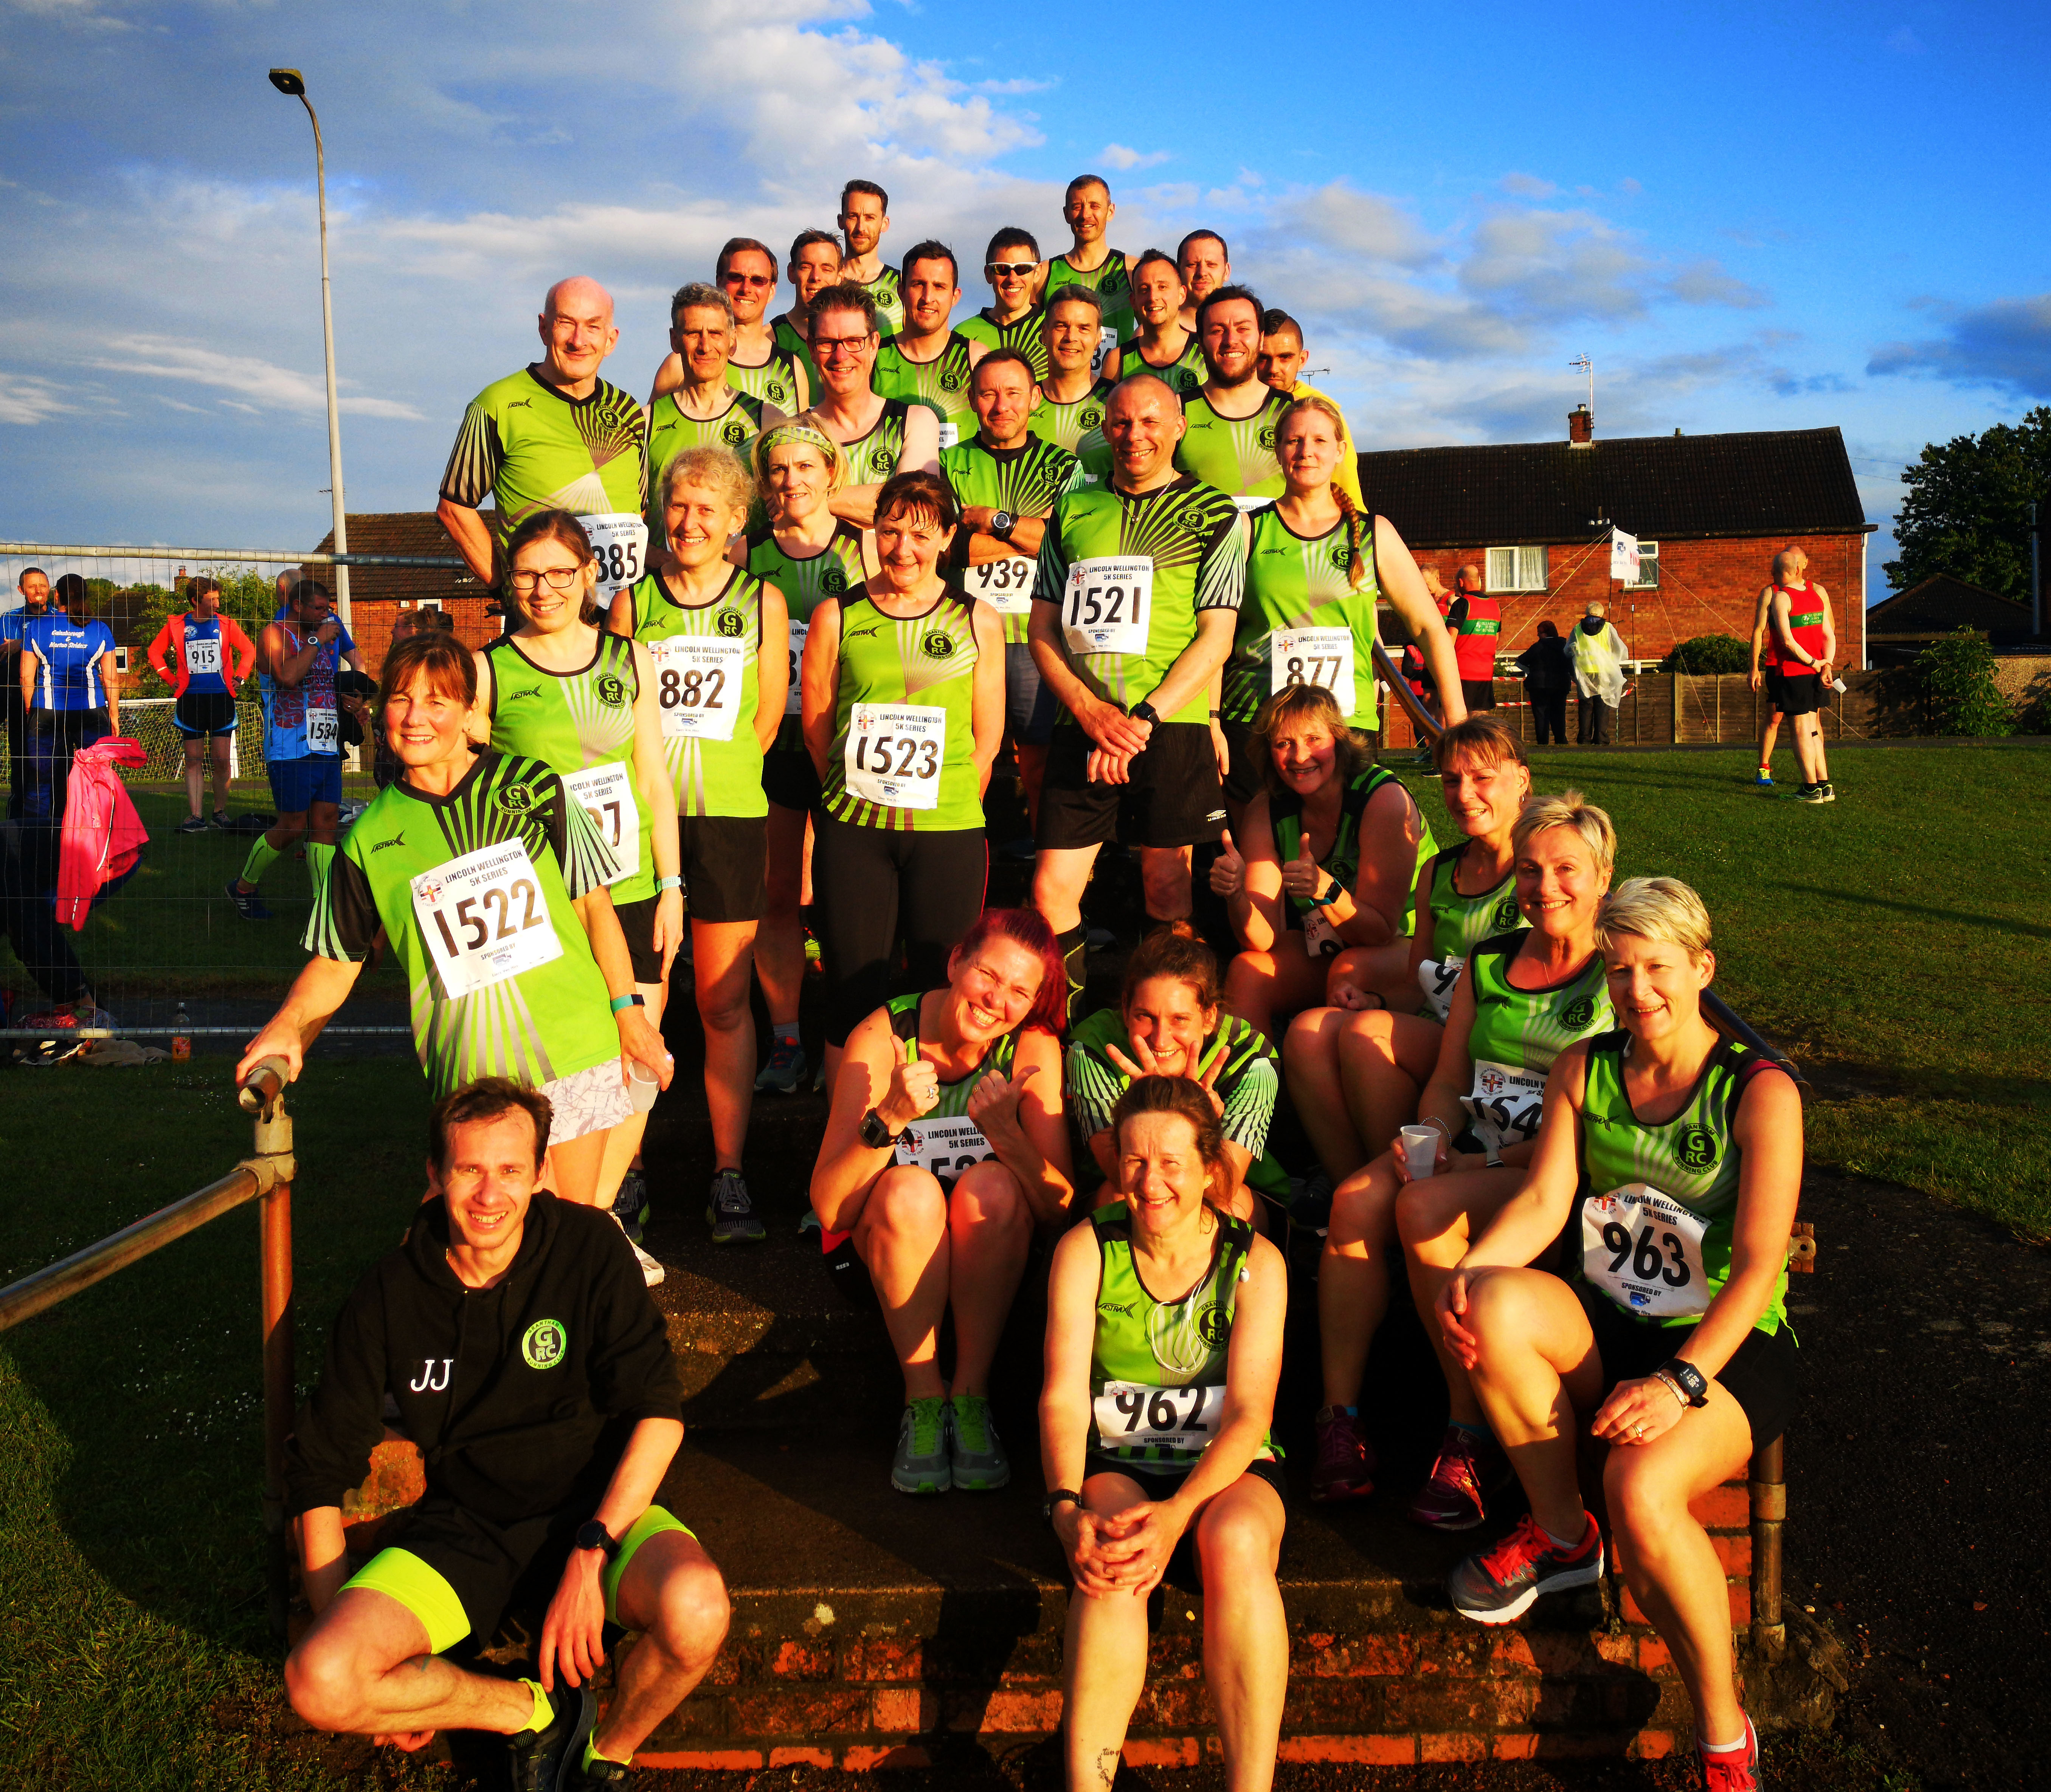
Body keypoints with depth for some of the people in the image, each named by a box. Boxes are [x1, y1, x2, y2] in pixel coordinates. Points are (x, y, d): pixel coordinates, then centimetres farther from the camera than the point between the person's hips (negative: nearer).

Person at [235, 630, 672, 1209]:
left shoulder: (532, 786, 1)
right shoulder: (370, 838, 4)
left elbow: (593, 904, 6)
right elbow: (335, 962, 11)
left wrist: (629, 1013, 4)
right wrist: (289, 1027, -8)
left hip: (576, 1046, 0)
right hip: (473, 1070, 0)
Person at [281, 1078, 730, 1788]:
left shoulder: (589, 1250, -10)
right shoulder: (389, 1296, -5)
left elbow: (659, 1409, -12)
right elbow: (319, 1465, 3)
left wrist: (590, 1554, -23)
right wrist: (338, 1626, -5)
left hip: (596, 1505, -1)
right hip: (460, 1526, 2)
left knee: (695, 1613, -34)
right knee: (317, 1684, -24)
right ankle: (530, 1712, 2)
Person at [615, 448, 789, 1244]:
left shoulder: (762, 602, 7)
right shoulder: (632, 602, 7)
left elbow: (769, 715, 9)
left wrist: (713, 779, 7)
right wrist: (653, 791, 1)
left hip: (729, 818, 0)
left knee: (726, 1002, 2)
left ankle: (729, 1175, 10)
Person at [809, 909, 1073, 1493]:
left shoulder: (1033, 1049, -16)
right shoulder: (881, 1037, -20)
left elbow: (1060, 1209, -21)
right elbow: (828, 1207, -25)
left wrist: (1007, 1133, -37)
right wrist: (889, 1120, -40)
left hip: (987, 1245, 1)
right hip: (883, 1245, -1)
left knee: (992, 1186, -31)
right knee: (909, 1189, -33)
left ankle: (971, 1395, -18)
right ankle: (923, 1400, -18)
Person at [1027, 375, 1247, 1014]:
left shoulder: (1215, 515, 5)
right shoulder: (1073, 508, 15)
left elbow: (1216, 640, -2)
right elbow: (1042, 627, 12)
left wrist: (1141, 720, -12)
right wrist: (1090, 709, -5)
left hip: (1171, 725, -3)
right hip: (1080, 726, 3)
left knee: (1167, 892, 2)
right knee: (1051, 891, -2)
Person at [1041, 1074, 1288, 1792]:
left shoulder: (1256, 1262, -2)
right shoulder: (1087, 1249, -1)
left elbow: (1249, 1413, -11)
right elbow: (1063, 1396, -8)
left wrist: (1179, 1512, -28)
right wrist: (1068, 1508, -27)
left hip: (1228, 1468, 0)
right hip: (1115, 1465, 0)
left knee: (1236, 1542, -34)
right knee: (1112, 1567, -33)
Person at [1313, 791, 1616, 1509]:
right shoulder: (1487, 964, 17)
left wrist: (1491, 1161, -17)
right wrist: (1433, 1139, -6)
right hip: (1466, 1155, 5)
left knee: (1428, 1208, -32)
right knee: (1357, 1200, -24)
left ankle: (1471, 1436, -21)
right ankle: (1340, 1411, -18)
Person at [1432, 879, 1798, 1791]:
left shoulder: (1759, 1092, -8)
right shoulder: (1583, 1070, 7)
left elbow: (1758, 1264, -15)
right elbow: (1543, 1200, -3)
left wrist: (1681, 1380, -27)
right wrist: (1468, 1271, -24)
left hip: (1725, 1348, -4)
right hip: (1605, 1330, 4)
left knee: (1642, 1492, -34)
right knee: (1497, 1305, -30)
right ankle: (1561, 1533, -5)